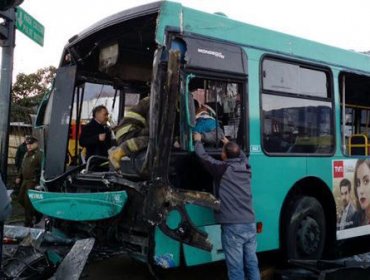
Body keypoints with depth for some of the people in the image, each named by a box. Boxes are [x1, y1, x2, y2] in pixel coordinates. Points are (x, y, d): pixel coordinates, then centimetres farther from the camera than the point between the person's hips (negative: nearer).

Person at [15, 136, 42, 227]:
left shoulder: (39, 154, -14)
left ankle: (28, 223, 5)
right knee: (21, 199, 14)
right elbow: (22, 167, 26)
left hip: (33, 182, -9)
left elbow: (42, 169, -21)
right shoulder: (26, 154, 15)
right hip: (25, 181, 9)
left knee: (28, 202, -7)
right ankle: (37, 213, 29)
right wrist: (19, 177, 17)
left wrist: (38, 182, -24)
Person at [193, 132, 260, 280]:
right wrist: (230, 144, 48)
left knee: (236, 268, -2)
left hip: (232, 226, -6)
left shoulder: (222, 168, -6)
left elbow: (203, 156, 6)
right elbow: (241, 155, 33)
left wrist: (198, 141, 24)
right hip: (250, 224, 6)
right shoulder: (245, 167, 10)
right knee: (252, 264, 12)